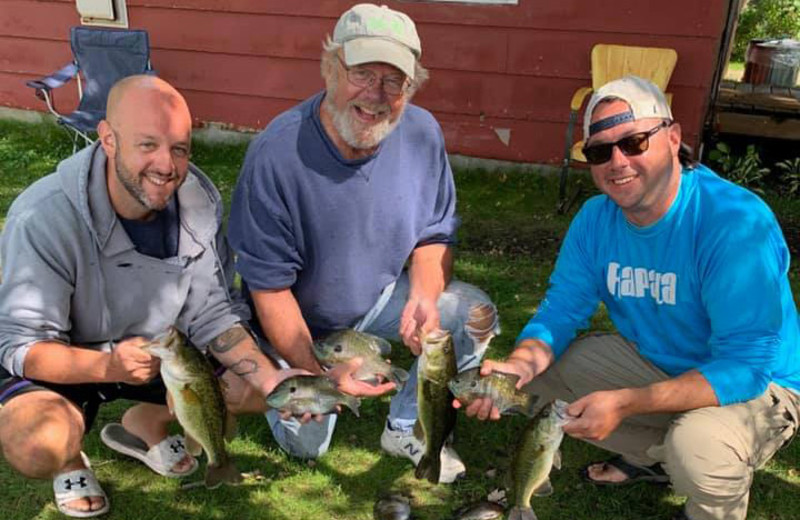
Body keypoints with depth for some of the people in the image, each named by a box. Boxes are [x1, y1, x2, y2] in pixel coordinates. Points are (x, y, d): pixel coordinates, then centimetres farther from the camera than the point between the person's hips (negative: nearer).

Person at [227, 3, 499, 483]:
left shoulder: (423, 134, -17)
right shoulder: (277, 154, -30)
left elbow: (433, 235, -4)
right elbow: (270, 288, -22)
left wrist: (425, 299, -24)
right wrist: (314, 377, -22)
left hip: (383, 296, 4)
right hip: (301, 320, -3)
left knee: (476, 315, -17)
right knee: (307, 445, -2)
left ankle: (406, 428, 4)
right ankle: (273, 373, 30)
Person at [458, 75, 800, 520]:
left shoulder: (736, 222, -29)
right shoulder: (596, 218, -9)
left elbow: (744, 366, -31)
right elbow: (562, 308, -7)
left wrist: (625, 403, -40)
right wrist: (521, 364, -29)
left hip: (756, 384, -6)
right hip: (653, 362, 6)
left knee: (697, 448, -37)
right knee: (539, 370, -5)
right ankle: (654, 457, 13)